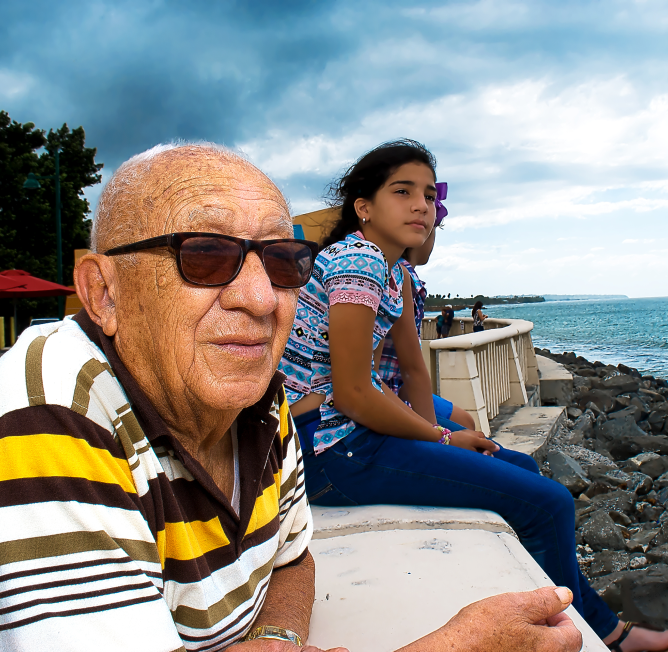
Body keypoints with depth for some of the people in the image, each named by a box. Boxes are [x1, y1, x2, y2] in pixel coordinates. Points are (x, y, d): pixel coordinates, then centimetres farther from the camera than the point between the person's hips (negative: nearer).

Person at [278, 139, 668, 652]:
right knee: (548, 502, -11)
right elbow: (351, 394, -21)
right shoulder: (359, 259, -17)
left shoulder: (395, 273, 13)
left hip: (360, 427, 10)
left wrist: (432, 433, 1)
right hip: (331, 446, -10)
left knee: (522, 466, 16)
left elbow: (413, 367, 17)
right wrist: (442, 440, -9)